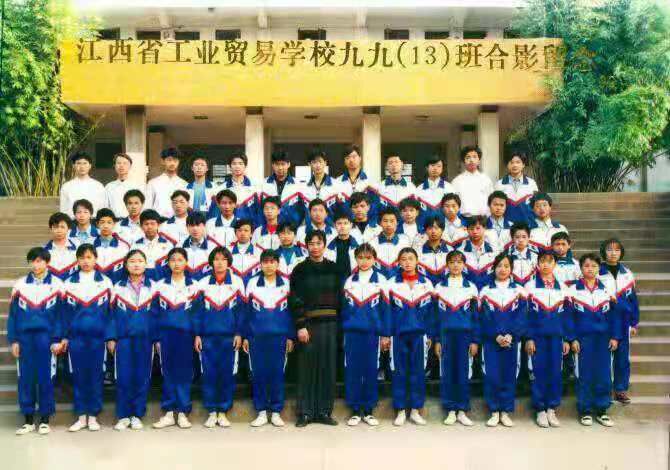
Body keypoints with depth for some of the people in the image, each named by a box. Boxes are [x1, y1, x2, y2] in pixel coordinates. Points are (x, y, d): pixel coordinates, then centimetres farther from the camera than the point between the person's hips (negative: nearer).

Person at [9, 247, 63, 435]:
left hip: (46, 338, -2)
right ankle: (28, 420, 12)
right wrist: (13, 340, 3)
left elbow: (61, 314, 1)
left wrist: (58, 340, -5)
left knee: (46, 378, 2)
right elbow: (13, 315, 9)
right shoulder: (20, 285, 8)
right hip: (25, 337, 2)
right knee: (25, 379, 4)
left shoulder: (57, 285, 2)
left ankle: (45, 420, 11)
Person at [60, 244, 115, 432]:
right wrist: (64, 336, 2)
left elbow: (111, 311, 3)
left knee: (95, 376, 4)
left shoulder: (105, 282, 3)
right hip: (76, 337, 1)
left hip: (97, 337, -1)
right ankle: (81, 417, 14)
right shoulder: (69, 283, 7)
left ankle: (93, 417, 13)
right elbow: (65, 312, 8)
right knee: (79, 376, 5)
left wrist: (111, 337, -2)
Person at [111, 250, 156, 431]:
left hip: (145, 339, 0)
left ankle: (137, 415, 11)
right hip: (124, 339, 0)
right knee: (124, 377, -2)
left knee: (142, 377, 2)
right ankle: (123, 416, 7)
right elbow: (112, 314, 9)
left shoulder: (153, 287, 6)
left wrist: (157, 338, 2)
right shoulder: (118, 287, 7)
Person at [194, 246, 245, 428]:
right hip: (208, 336, 1)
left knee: (227, 374, 1)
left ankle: (223, 412, 11)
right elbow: (197, 310, 7)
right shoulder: (203, 283, 6)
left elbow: (242, 309, 4)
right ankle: (211, 412, 11)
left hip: (229, 336, 0)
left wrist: (239, 333, -2)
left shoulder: (237, 282, 5)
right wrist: (197, 335, 1)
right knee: (209, 374, 1)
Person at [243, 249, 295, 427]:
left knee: (277, 373, 2)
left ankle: (276, 412, 12)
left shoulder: (286, 284, 5)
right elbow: (247, 311, 6)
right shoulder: (252, 283, 4)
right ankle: (261, 412, 12)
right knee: (258, 373, 3)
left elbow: (291, 311, 8)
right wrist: (245, 336, 3)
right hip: (256, 337, 0)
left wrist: (290, 337, 4)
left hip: (279, 336, 0)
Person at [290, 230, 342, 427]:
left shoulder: (333, 269, 10)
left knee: (328, 367, 4)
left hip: (330, 324, 2)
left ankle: (324, 411, 13)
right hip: (309, 324, -2)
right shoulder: (300, 270, 3)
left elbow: (339, 296, 8)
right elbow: (295, 300, -3)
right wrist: (300, 326, -12)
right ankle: (305, 413, 7)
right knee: (307, 368, -1)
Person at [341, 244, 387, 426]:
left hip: (372, 331, -1)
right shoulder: (349, 281, 8)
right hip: (352, 331, 2)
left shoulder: (380, 280, 2)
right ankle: (355, 410, 11)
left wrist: (385, 335, 0)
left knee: (371, 370, 3)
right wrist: (342, 330, 5)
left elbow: (385, 309, 2)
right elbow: (344, 307, 10)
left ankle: (368, 410, 12)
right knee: (352, 370, 3)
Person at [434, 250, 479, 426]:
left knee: (463, 373, 1)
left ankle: (462, 411, 8)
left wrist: (475, 341, -1)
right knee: (447, 373, 2)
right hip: (446, 334, 1)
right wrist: (436, 340, 1)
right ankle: (450, 411, 8)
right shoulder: (439, 287, 7)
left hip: (465, 334, 0)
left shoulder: (471, 287, 6)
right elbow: (436, 315, 7)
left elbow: (475, 316, 5)